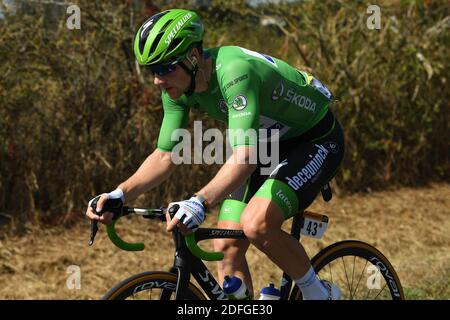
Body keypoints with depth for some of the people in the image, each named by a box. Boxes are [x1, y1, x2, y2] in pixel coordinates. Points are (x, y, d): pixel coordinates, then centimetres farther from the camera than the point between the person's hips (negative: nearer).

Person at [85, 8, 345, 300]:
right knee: (227, 247, -4)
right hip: (270, 143, 8)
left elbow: (245, 156, -45)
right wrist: (119, 195, -19)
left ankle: (320, 293, -4)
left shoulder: (234, 71, -36)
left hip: (316, 139, -8)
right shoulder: (178, 87, -11)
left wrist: (200, 202, -58)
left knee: (256, 224, -28)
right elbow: (166, 156, -4)